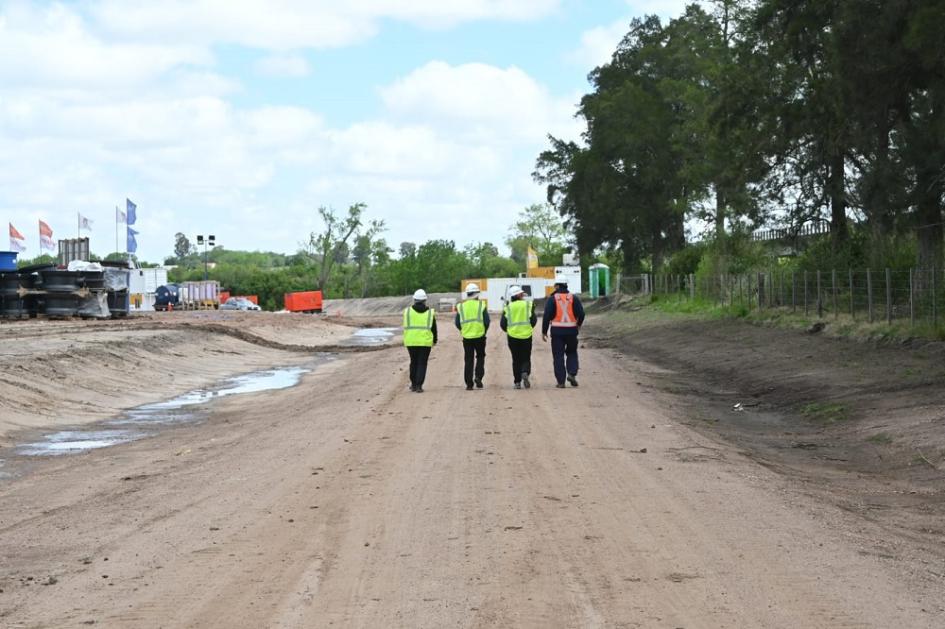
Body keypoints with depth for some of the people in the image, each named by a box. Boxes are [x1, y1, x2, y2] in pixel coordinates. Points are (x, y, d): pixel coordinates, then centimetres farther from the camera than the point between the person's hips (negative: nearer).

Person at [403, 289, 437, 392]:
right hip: (425, 341, -1)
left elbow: (405, 326, 4)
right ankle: (419, 386, -5)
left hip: (411, 341, 1)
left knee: (414, 362, 16)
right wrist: (435, 340, 22)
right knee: (422, 363, 3)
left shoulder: (408, 311, -1)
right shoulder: (430, 312, 0)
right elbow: (433, 328, 7)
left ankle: (413, 384, 21)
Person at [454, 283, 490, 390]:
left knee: (468, 360, 6)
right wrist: (484, 331, 12)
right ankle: (478, 376, -4)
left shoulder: (461, 306, 3)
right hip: (480, 336, -2)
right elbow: (487, 321, -5)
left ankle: (469, 383, 4)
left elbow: (457, 323, 3)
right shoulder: (481, 304, -4)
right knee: (480, 357, 15)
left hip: (467, 337, 2)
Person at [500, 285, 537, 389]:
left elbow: (503, 323, -2)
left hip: (513, 336, 1)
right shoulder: (528, 305, -4)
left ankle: (517, 382, 5)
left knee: (516, 360, 11)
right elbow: (533, 320, -6)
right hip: (526, 335, -1)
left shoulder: (508, 308, -2)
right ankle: (525, 373, -20)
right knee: (526, 358, 9)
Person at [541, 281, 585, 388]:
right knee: (572, 353, 19)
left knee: (558, 356, 4)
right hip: (571, 330, 2)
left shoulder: (552, 299, -3)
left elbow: (547, 316, -8)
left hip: (557, 331, -2)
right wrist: (579, 324, 19)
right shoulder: (574, 298, 1)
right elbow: (581, 313, -2)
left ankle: (561, 381, 1)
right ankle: (572, 373, -1)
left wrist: (544, 331, -1)